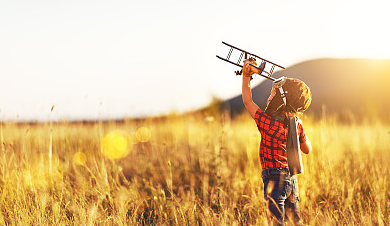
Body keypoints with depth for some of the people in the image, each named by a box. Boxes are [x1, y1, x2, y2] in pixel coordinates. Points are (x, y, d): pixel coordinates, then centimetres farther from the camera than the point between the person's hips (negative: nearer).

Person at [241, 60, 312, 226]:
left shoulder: (271, 124, -18)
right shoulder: (297, 125, 1)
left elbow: (248, 102, -7)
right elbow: (307, 149, 16)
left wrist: (246, 76, -1)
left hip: (274, 180, -8)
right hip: (292, 180, 8)